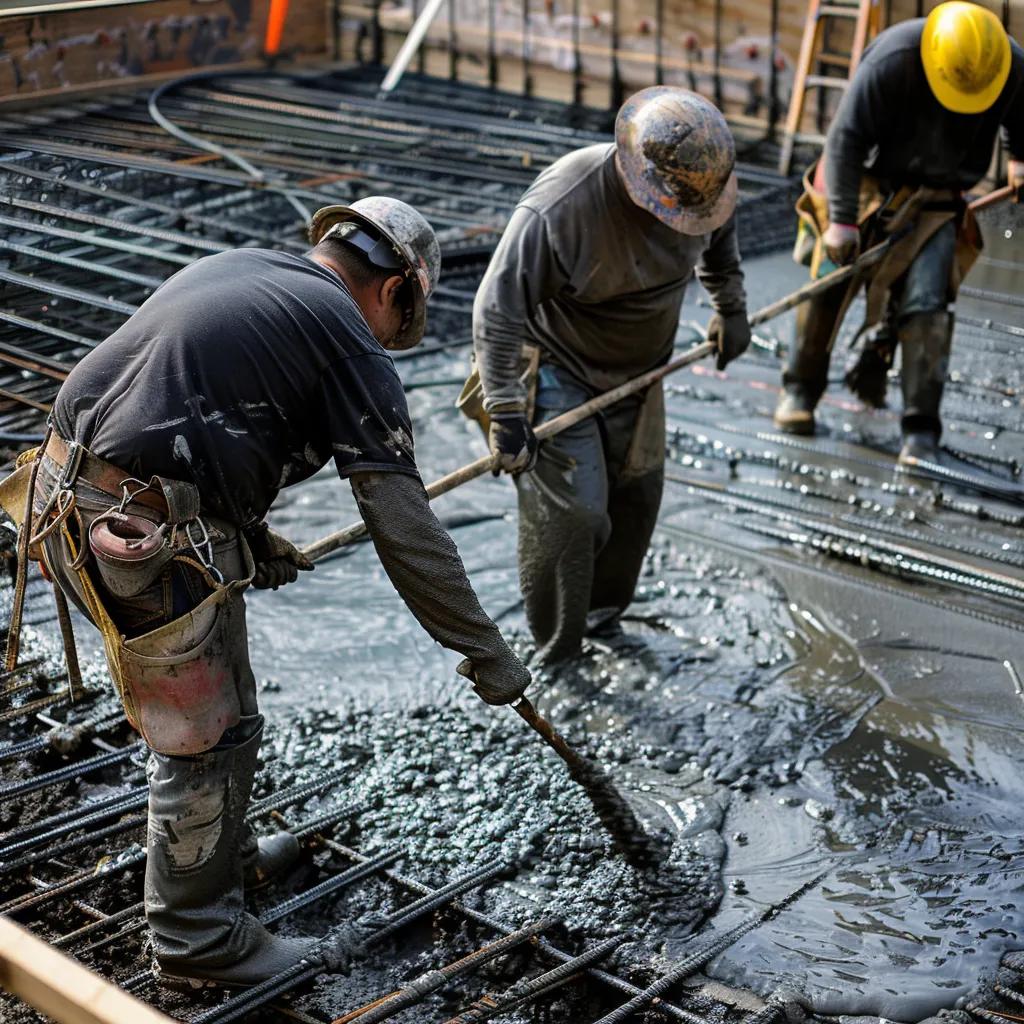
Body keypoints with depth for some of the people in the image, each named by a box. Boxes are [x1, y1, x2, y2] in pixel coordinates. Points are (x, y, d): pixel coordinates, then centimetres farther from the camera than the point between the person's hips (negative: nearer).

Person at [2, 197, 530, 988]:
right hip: (144, 537, -9)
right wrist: (486, 652, 0)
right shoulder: (350, 346, -5)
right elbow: (405, 525, -8)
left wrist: (253, 540, 25)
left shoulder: (236, 271, 19)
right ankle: (199, 938, 24)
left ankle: (222, 854, 47)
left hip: (71, 487, 9)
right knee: (206, 735, 8)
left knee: (199, 707, 27)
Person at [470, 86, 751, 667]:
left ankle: (604, 609, 38)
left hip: (638, 367, 6)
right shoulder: (559, 207, -35)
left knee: (637, 492, 15)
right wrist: (507, 416, -29)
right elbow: (498, 311, -29)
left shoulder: (701, 179, -16)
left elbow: (720, 234, 11)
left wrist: (731, 309, 21)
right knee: (572, 509, -10)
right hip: (557, 369, -6)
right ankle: (556, 651, 9)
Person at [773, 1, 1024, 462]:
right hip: (871, 180, -1)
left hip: (937, 199, 1)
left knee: (925, 303, -9)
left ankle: (921, 429, -3)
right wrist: (841, 219, -25)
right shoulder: (892, 57, -27)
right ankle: (800, 389, 21)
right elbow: (846, 136, -23)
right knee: (828, 285, 1)